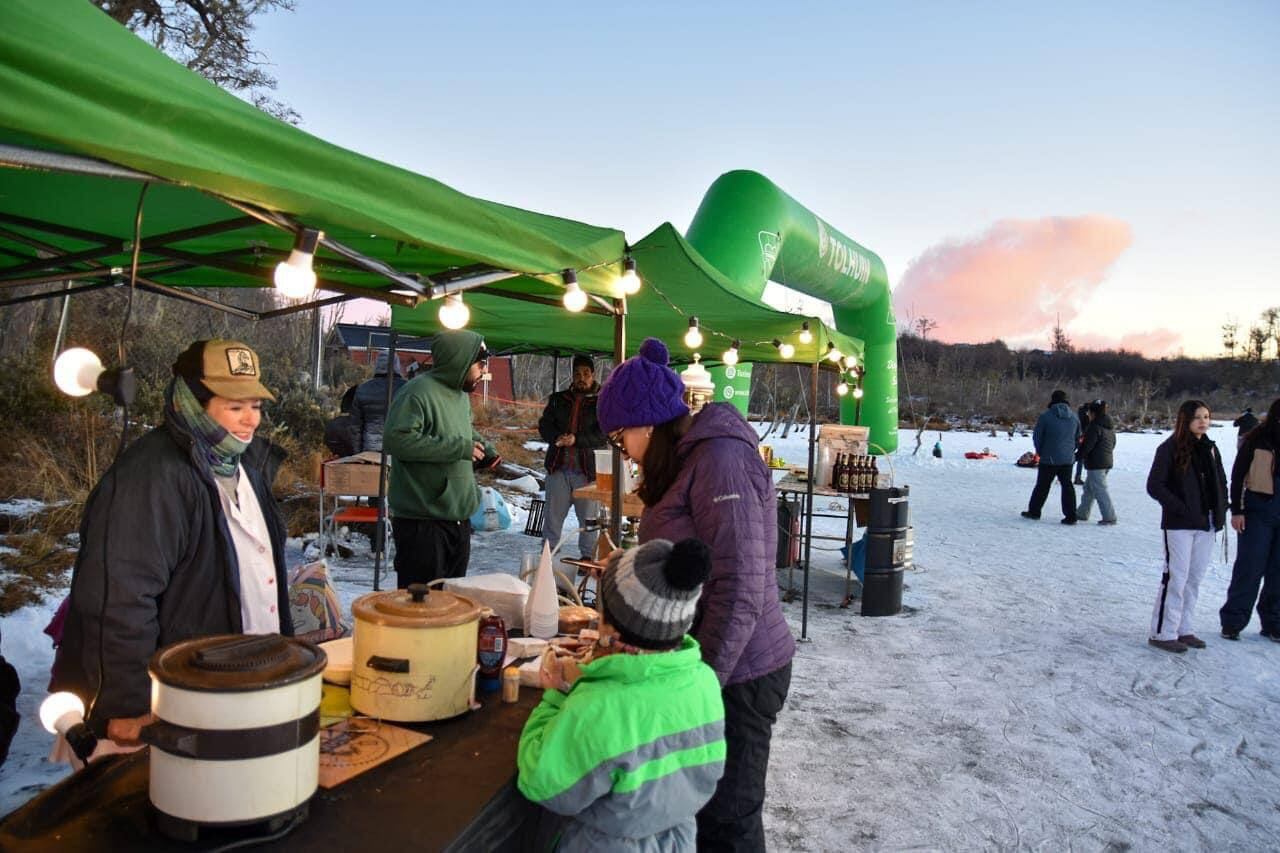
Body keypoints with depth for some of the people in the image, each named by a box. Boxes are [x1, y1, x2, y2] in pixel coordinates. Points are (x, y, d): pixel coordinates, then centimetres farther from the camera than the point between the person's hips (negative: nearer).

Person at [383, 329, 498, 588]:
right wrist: (459, 448, -24)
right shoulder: (418, 392, -16)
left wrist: (483, 449, 7)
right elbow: (396, 439, -28)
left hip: (459, 519, 9)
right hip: (422, 521, -9)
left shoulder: (461, 394, 13)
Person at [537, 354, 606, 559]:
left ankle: (587, 556, 15)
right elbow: (544, 425, 7)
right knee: (553, 514, 10)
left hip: (587, 469, -3)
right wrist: (556, 438, -14)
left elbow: (604, 435, -9)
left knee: (588, 516, 5)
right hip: (558, 467, 3)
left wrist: (577, 440, -21)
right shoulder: (558, 399, 13)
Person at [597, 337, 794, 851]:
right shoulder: (690, 459, 11)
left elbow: (739, 592, -23)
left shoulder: (721, 458, -19)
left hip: (734, 674, -9)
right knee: (700, 806, 18)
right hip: (708, 664, 9)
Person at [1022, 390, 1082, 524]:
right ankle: (1070, 515, 6)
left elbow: (1037, 437, -6)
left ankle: (1034, 511, 16)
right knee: (1067, 485, 9)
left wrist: (1041, 452, 9)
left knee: (1042, 485, 7)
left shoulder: (1045, 416, -11)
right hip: (1068, 459, 4)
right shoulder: (1074, 417, 5)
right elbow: (1078, 439, 11)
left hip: (1049, 459, -4)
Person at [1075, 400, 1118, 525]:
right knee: (1088, 488, 19)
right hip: (1108, 462, 10)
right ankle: (1082, 513, 27)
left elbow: (1087, 445, -18)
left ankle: (1109, 517, -7)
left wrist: (1078, 456, -6)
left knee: (1100, 490, -6)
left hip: (1095, 463, -10)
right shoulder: (1110, 426, 11)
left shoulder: (1095, 426, -17)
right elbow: (1113, 443, 20)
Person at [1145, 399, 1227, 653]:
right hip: (1180, 525, -7)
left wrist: (1220, 511, 7)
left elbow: (1221, 482, 20)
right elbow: (1154, 486, -12)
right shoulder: (1170, 449, -9)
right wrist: (1181, 508, -15)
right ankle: (1162, 633, 2)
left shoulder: (1210, 448, 11)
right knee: (1176, 578, -6)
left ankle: (1183, 629, 22)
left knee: (1195, 578, 12)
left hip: (1206, 524, 7)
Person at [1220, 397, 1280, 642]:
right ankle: (1232, 621, 8)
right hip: (1258, 512, -4)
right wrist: (1236, 510, -7)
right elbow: (1238, 474, -4)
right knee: (1249, 568, -2)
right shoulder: (1258, 439, -6)